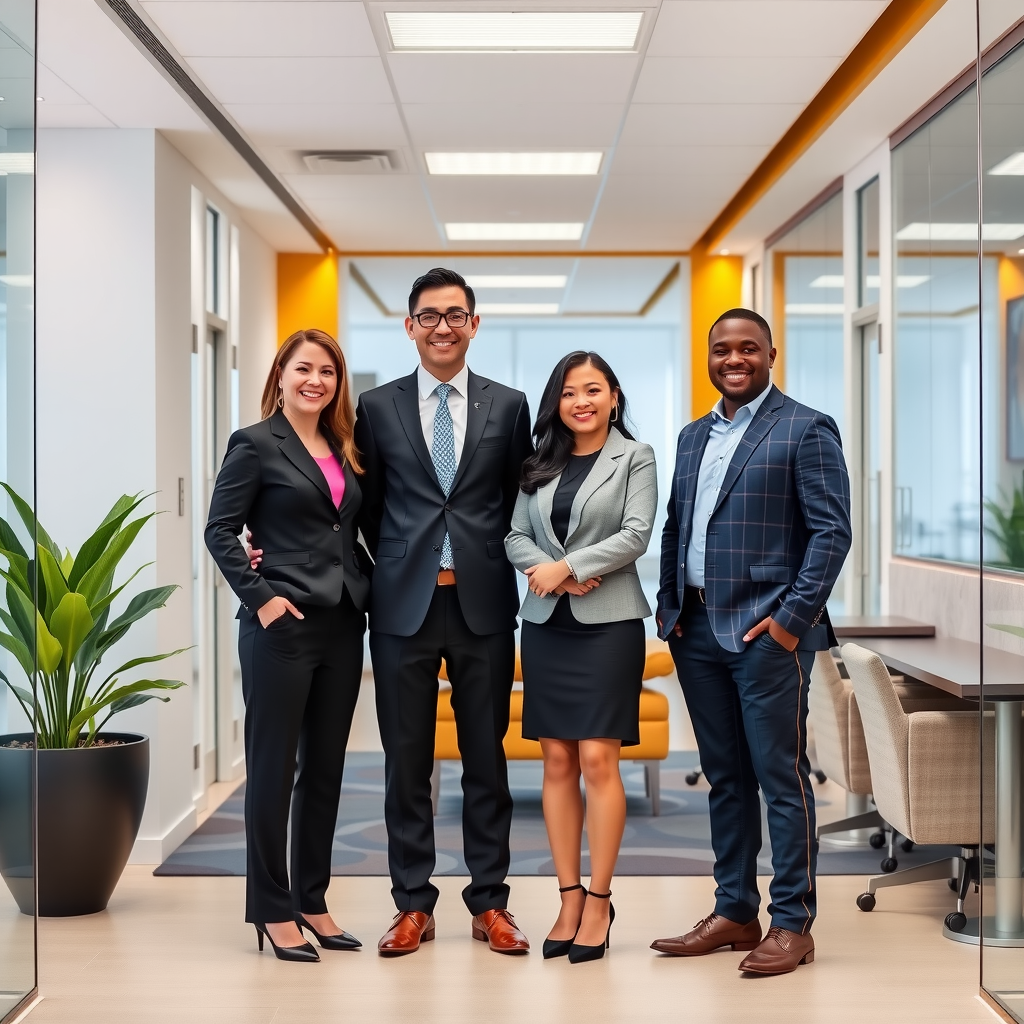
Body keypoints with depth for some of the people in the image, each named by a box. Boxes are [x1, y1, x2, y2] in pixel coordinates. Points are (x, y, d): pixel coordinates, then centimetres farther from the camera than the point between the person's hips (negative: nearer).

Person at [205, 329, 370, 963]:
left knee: (326, 768, 11)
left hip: (342, 626, 6)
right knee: (274, 767, 2)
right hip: (284, 626, -6)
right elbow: (220, 530, -7)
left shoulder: (343, 450, 14)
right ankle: (272, 910, 11)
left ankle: (312, 902, 21)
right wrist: (260, 597, -14)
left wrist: (370, 589, 4)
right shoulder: (256, 444, -4)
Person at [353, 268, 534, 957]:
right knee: (406, 759, 5)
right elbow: (369, 507, 10)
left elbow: (519, 502, 10)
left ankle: (490, 902, 17)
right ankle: (414, 905, 15)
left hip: (483, 602, 0)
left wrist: (485, 563, 5)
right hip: (404, 604, 0)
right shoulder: (378, 407, 5)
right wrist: (402, 563, 6)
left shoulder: (508, 406, 6)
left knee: (487, 757, 7)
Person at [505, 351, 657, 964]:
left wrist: (568, 565, -13)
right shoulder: (540, 464, 13)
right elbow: (515, 537, 7)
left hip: (608, 622, -4)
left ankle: (599, 901, 4)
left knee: (597, 758, -7)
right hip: (547, 624, 4)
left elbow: (636, 535, -8)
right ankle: (569, 899, 12)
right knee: (557, 761, 4)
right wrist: (552, 572, -12)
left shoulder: (635, 457, 2)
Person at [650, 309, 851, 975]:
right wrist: (670, 606, 7)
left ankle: (793, 925, 7)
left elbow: (833, 530, -9)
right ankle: (734, 913, 22)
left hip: (766, 631, -6)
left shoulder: (805, 430, -4)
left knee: (782, 779, -1)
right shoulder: (693, 437, 17)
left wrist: (793, 618, -15)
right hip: (697, 628, 7)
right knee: (724, 777, 13)